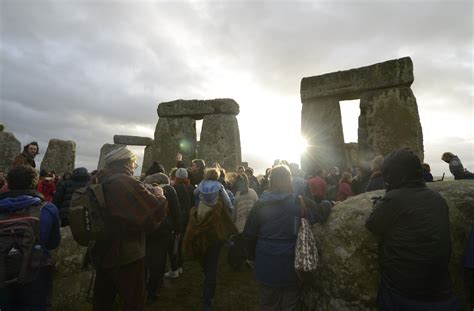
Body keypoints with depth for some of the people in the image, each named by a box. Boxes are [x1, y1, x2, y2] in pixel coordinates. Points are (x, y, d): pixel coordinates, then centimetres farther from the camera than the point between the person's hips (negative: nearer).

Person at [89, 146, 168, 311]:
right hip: (127, 257, -8)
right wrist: (158, 194, -10)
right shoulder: (126, 183, -26)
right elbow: (155, 213, -29)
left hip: (101, 253, 8)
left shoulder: (99, 182, 1)